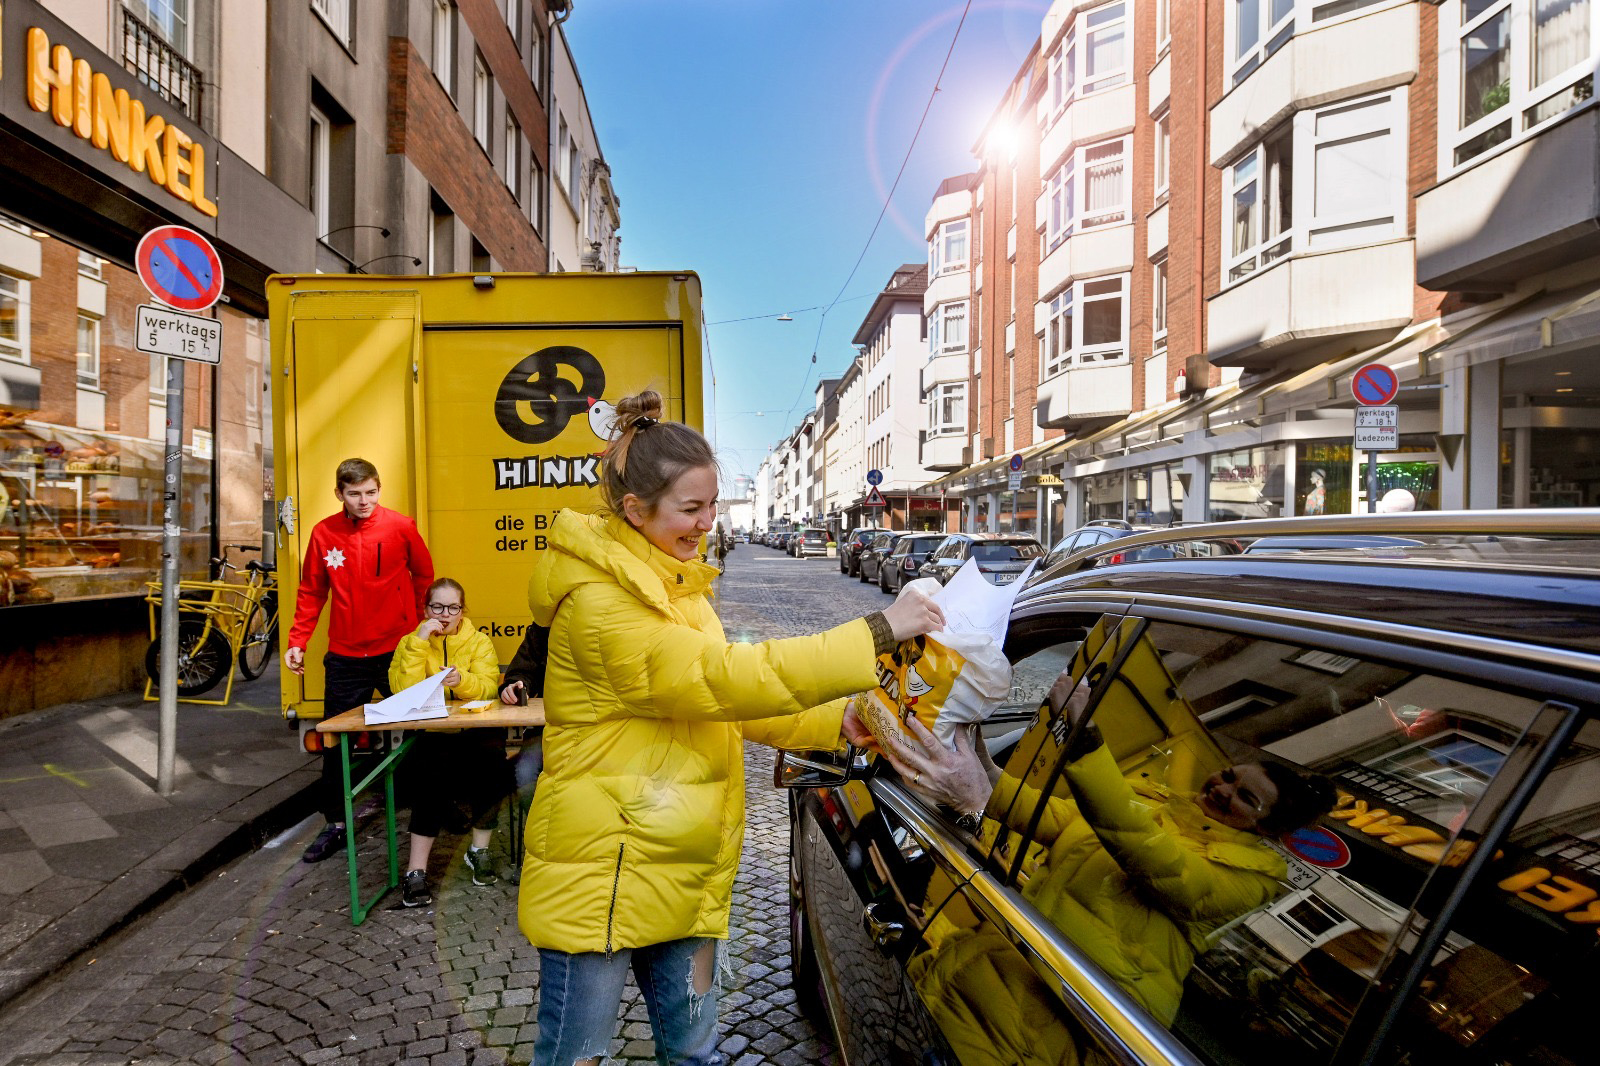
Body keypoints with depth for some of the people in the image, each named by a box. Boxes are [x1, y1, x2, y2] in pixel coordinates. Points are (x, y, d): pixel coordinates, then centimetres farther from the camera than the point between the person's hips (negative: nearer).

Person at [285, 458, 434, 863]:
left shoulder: (400, 526, -7)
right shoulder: (324, 533, -1)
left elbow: (423, 574, 7)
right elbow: (311, 592, 6)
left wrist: (416, 621, 5)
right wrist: (297, 641, 0)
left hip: (397, 651, -2)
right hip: (345, 658, 2)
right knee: (335, 743, 9)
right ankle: (335, 823, 26)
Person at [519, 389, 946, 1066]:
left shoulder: (675, 587, 10)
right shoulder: (597, 599, -21)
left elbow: (721, 705, 8)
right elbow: (716, 678, -30)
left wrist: (836, 724, -6)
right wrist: (876, 633, -30)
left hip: (682, 874, 8)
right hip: (600, 876, -7)